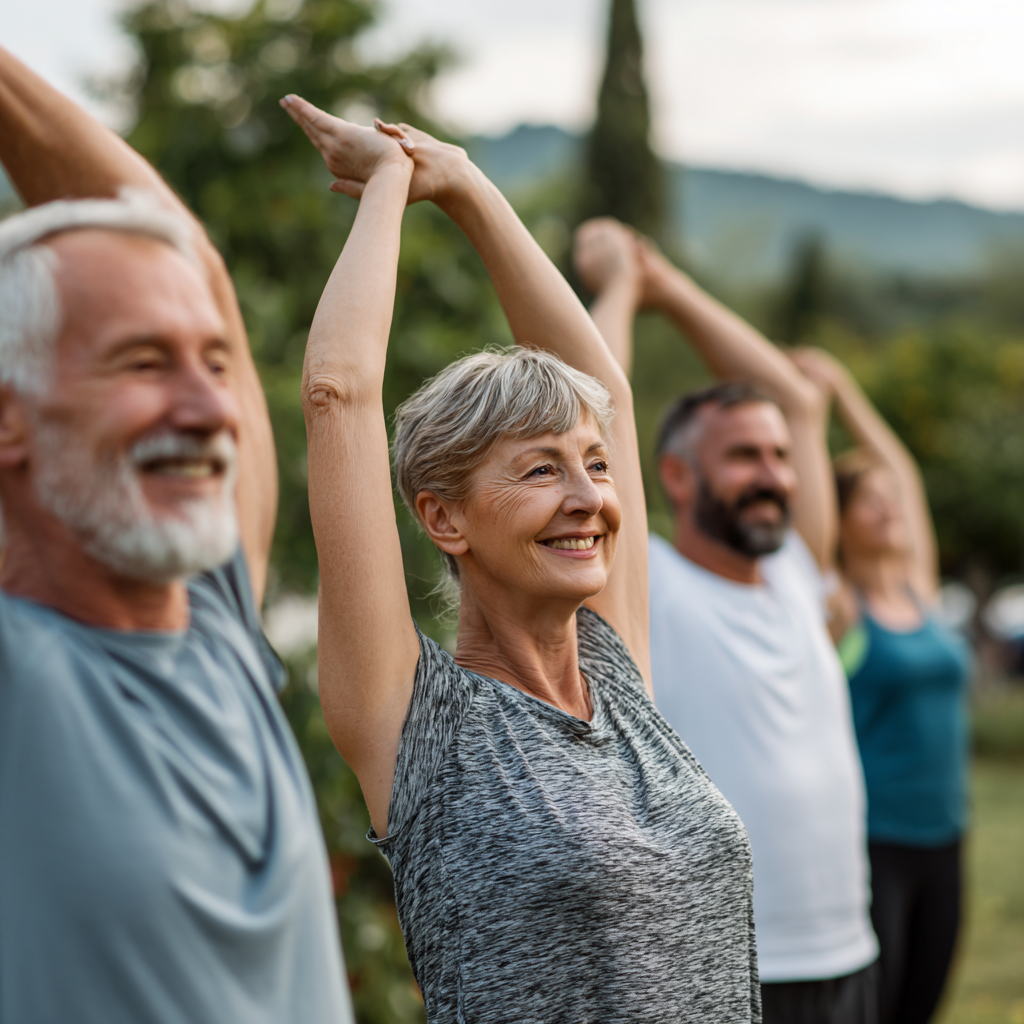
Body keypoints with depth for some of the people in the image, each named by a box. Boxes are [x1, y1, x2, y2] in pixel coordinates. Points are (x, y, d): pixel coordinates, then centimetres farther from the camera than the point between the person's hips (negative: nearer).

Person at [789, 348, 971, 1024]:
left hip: (940, 840, 6)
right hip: (867, 841, -6)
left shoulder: (920, 589, 9)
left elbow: (901, 468, 14)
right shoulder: (838, 606, -6)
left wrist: (844, 390, 12)